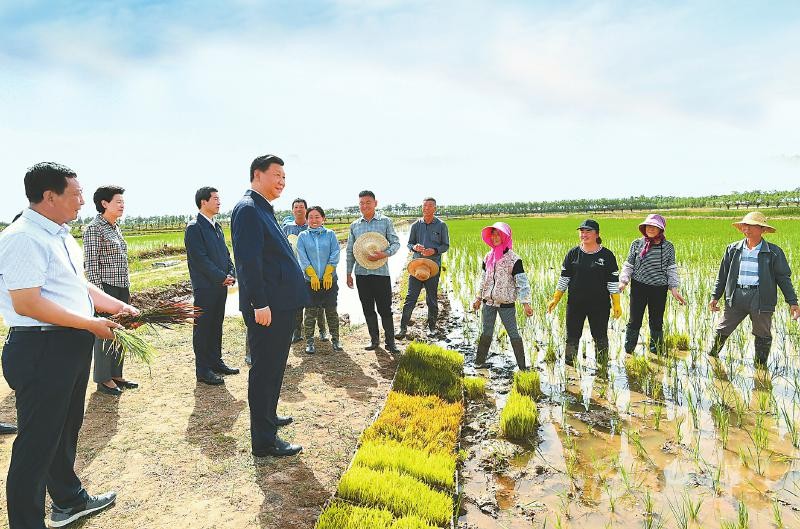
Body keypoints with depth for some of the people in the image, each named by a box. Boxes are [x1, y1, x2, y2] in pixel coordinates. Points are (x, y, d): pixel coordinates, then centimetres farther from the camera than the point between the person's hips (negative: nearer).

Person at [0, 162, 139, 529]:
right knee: (37, 443, 3)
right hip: (41, 351, -10)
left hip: (73, 347, 10)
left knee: (66, 431, 24)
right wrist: (91, 324, -20)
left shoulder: (60, 235, 13)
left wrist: (118, 306, 9)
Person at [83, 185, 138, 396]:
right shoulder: (94, 228, -11)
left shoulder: (115, 228, 14)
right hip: (106, 287, -8)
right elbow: (91, 264, -15)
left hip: (122, 288, 8)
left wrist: (128, 289, 18)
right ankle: (103, 379, 13)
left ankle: (116, 375, 24)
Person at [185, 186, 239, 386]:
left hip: (221, 285, 8)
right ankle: (203, 370, 9)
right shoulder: (194, 227, -10)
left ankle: (216, 362, 27)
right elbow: (200, 259, -17)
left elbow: (225, 253, 16)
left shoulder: (217, 226, 15)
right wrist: (222, 277, -15)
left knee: (216, 326, 15)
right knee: (203, 328, 1)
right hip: (205, 287, -8)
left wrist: (231, 274, 0)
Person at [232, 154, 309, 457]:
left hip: (280, 304, 10)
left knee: (273, 367, 22)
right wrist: (260, 304, -24)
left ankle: (268, 417, 39)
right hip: (266, 307, -10)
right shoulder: (248, 209, -14)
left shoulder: (264, 209, 17)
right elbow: (248, 261, -22)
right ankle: (264, 441, 10)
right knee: (264, 370, -1)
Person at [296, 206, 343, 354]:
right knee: (310, 312, 3)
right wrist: (313, 276, -12)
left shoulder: (330, 234, 6)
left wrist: (328, 274, -11)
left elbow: (335, 255, -1)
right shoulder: (302, 236, 6)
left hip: (329, 280, 0)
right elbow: (302, 258, -1)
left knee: (331, 310, 6)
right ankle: (309, 341, 13)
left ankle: (335, 339, 17)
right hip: (310, 280, 0)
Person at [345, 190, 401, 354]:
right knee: (368, 309, 11)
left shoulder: (385, 221, 1)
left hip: (381, 272, -3)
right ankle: (374, 339, 24)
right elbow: (350, 251, 13)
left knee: (385, 309, -1)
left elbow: (396, 243, -1)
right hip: (361, 273, 4)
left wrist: (384, 254, -20)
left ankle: (390, 342, 9)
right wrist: (349, 273, 10)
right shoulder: (354, 225, 9)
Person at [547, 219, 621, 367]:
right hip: (575, 304, 2)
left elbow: (613, 282, 0)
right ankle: (569, 366, 20)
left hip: (600, 305, -1)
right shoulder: (573, 253, 3)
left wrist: (616, 304, -4)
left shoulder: (607, 255, -1)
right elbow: (564, 278, 6)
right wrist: (556, 299, 2)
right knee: (572, 336, 7)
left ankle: (603, 367, 22)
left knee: (600, 337, 8)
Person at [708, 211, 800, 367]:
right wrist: (715, 296, 12)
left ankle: (761, 366, 23)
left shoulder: (773, 252, 2)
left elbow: (783, 277, 4)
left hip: (760, 298, -2)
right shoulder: (733, 249, 9)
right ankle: (711, 357, 22)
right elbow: (723, 274, 14)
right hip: (736, 295, 2)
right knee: (723, 330, 7)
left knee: (763, 335, 8)